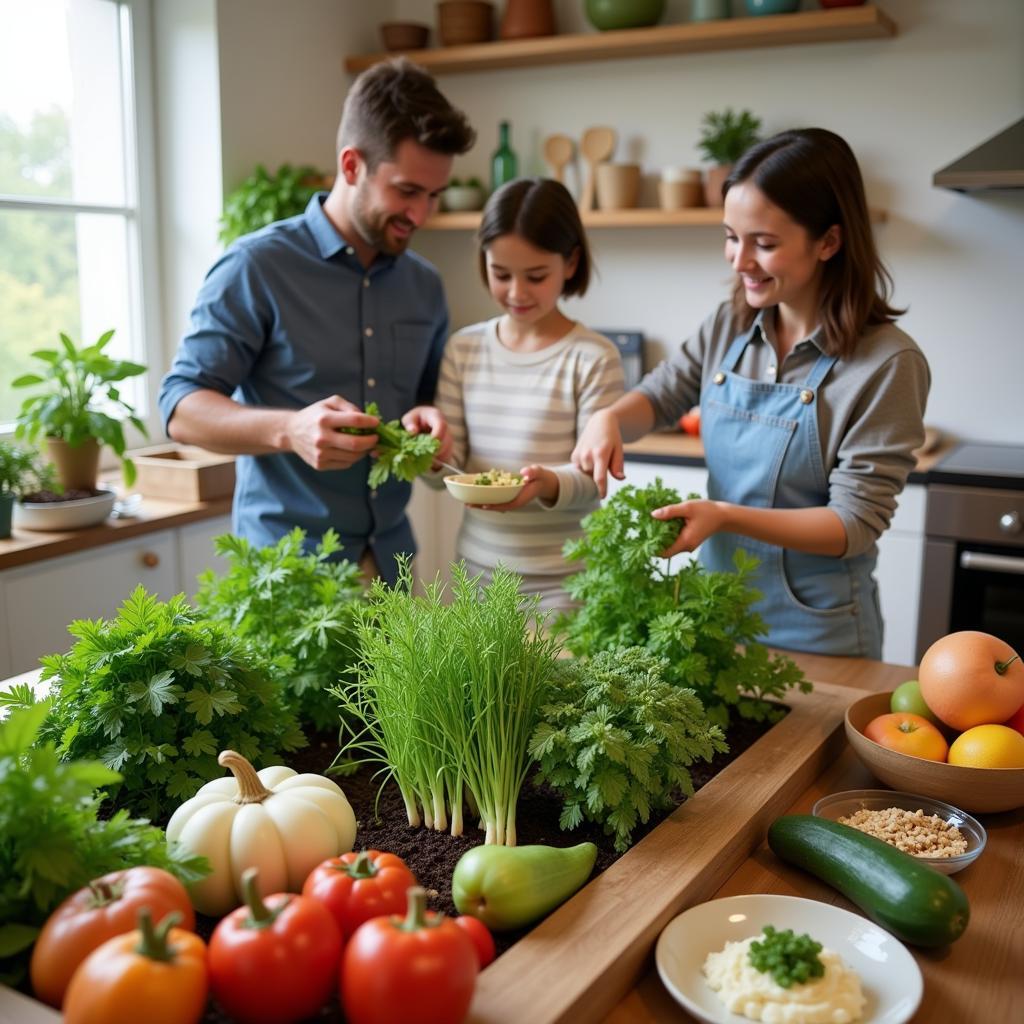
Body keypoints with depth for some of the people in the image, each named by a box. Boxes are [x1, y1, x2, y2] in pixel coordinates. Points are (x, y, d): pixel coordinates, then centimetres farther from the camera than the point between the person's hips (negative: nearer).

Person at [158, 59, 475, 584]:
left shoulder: (424, 285, 7)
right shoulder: (256, 267, -9)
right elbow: (181, 408, -11)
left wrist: (428, 422, -7)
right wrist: (290, 429, -30)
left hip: (391, 560, 5)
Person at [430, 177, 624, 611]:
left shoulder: (594, 357, -10)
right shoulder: (463, 348, 3)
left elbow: (595, 476, -12)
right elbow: (449, 469, 3)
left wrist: (550, 484, -31)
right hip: (478, 572, 4)